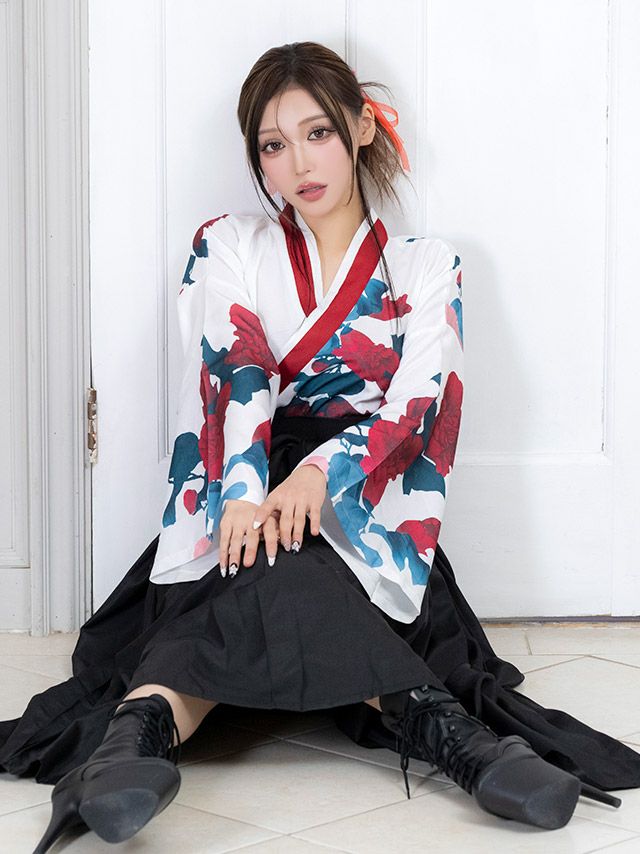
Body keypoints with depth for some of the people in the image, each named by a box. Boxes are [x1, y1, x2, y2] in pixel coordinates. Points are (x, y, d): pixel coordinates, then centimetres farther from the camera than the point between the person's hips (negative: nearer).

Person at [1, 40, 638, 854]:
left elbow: (417, 404, -3)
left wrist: (320, 472, -24)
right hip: (246, 489, 0)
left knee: (266, 589, -35)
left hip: (366, 503, 0)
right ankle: (428, 718, -55)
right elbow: (234, 374, -4)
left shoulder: (425, 267, 15)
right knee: (266, 571, -37)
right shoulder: (228, 247, 16)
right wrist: (244, 493, -24)